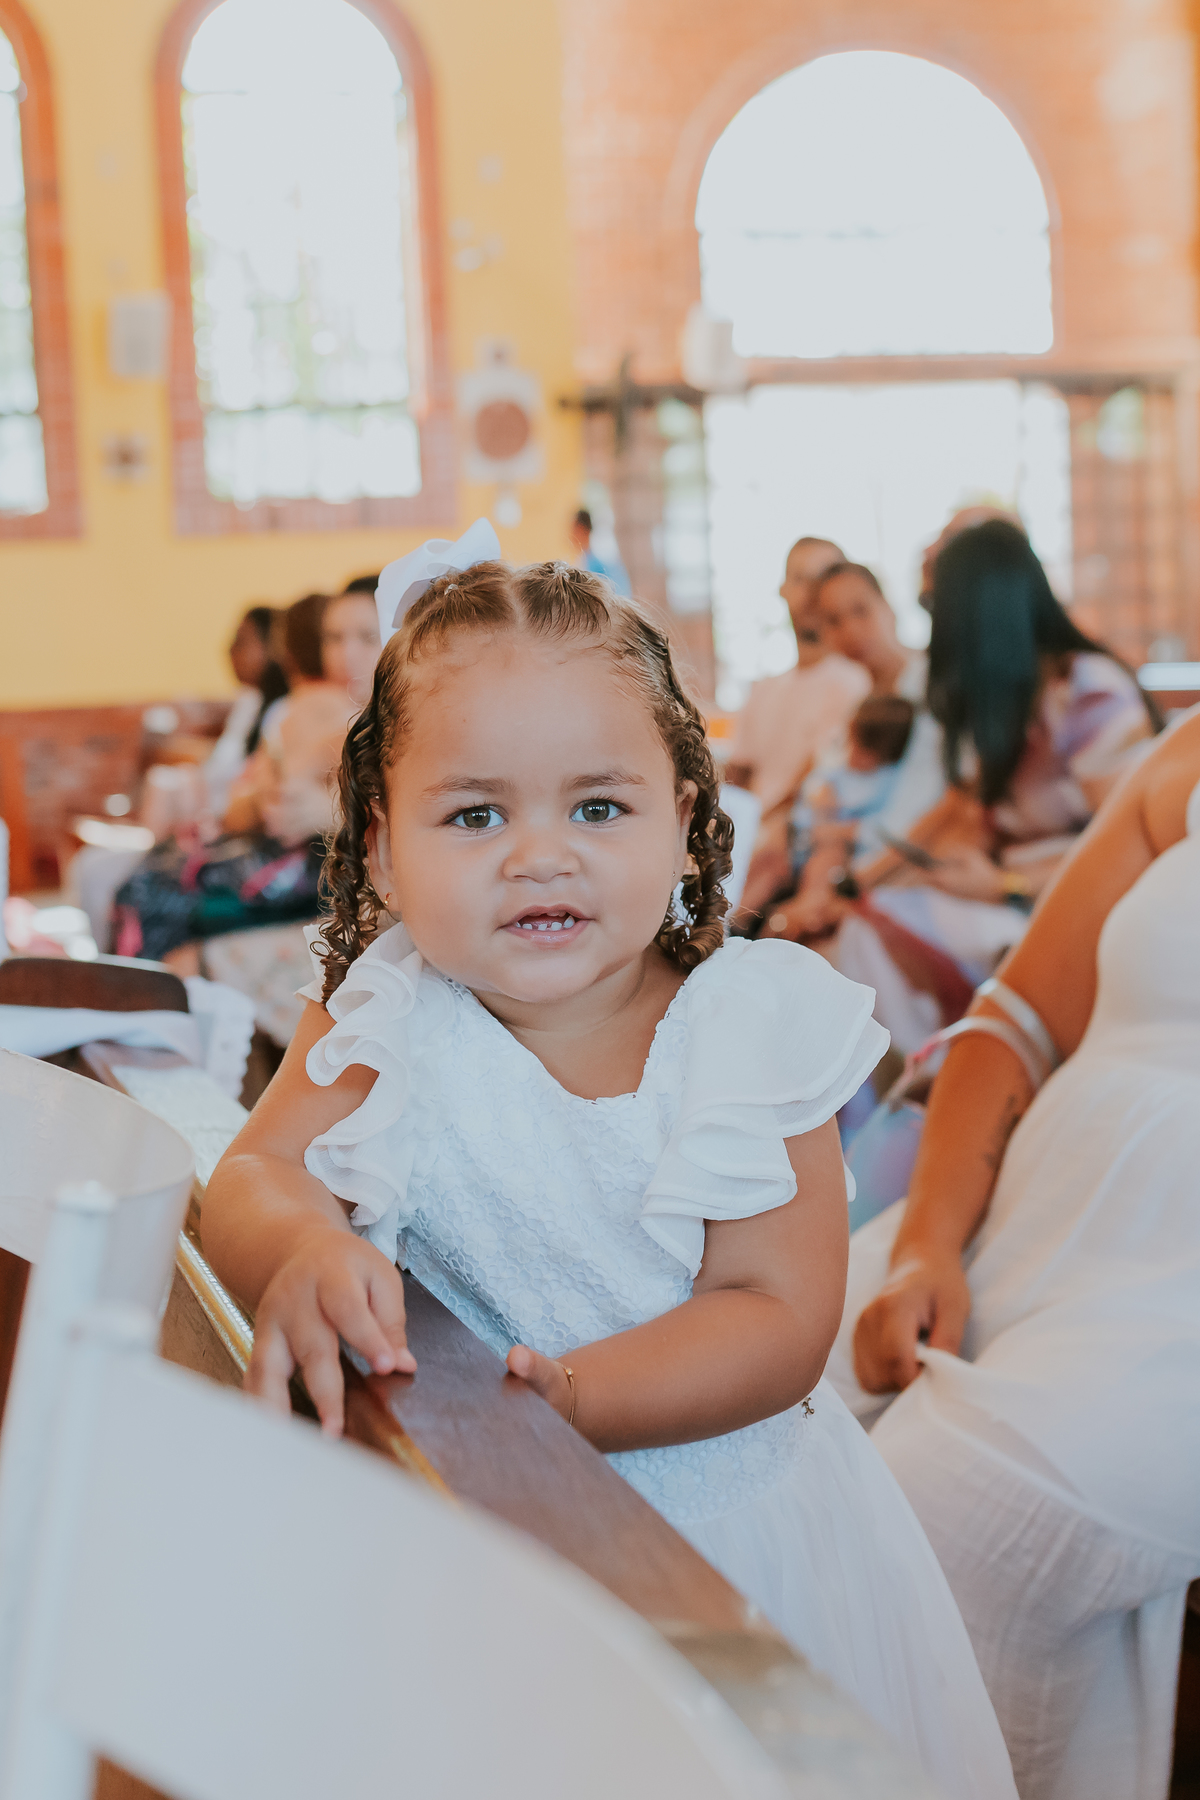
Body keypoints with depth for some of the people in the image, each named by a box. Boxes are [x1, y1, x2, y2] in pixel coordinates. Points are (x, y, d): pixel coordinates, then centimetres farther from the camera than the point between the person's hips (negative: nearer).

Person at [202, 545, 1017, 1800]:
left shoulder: (750, 1030, -14)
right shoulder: (388, 1024, -9)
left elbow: (779, 1320, -17)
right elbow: (253, 1178, -13)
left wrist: (570, 1399, -32)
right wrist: (303, 1252, -37)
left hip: (723, 1507, 0)